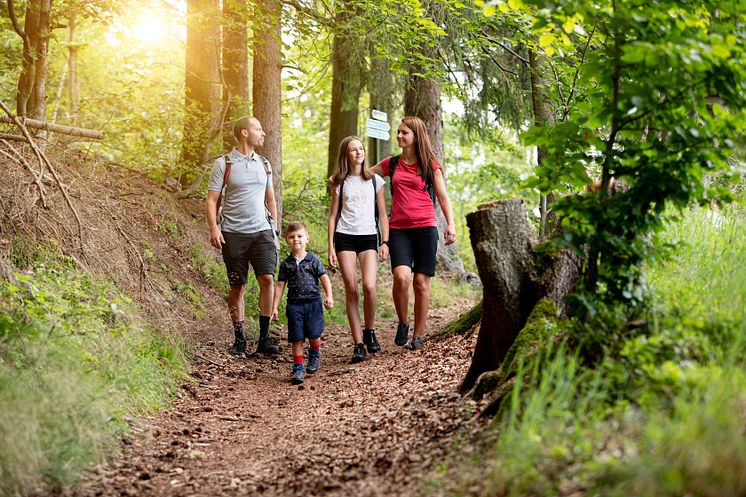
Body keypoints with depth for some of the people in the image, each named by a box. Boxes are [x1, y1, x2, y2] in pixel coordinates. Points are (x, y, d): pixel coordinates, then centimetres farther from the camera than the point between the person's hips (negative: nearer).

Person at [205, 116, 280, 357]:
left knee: (267, 278, -12)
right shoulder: (224, 164, -1)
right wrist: (214, 229, -14)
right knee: (237, 287, 2)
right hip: (233, 234, -3)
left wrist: (275, 227, 15)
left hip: (261, 231, 3)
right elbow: (212, 200, -2)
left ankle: (264, 338, -3)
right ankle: (239, 339, 13)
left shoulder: (263, 164, 13)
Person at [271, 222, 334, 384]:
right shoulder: (286, 264, 6)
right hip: (294, 304, 1)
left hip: (313, 302, -1)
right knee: (297, 338, -2)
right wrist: (275, 307, 6)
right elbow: (280, 285, 9)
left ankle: (315, 355, 25)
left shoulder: (314, 260, 2)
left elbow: (324, 278, 0)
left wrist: (329, 296, -13)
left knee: (313, 334, -6)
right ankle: (298, 368, 5)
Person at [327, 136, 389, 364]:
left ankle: (369, 332, 6)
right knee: (351, 289, -6)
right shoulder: (340, 182, 10)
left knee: (369, 286, -18)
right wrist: (331, 247, 2)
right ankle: (358, 344, -3)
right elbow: (333, 215, 10)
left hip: (368, 237, 0)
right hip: (344, 237, 0)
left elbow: (382, 214, 10)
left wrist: (385, 242, 0)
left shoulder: (375, 180, 10)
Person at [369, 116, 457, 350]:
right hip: (398, 229, 1)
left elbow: (443, 197, 5)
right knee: (401, 276, -19)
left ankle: (419, 335, 9)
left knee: (421, 281, -2)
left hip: (425, 228, -1)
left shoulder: (430, 165, 6)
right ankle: (402, 323, 4)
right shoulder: (391, 164, 13)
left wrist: (450, 225, -8)